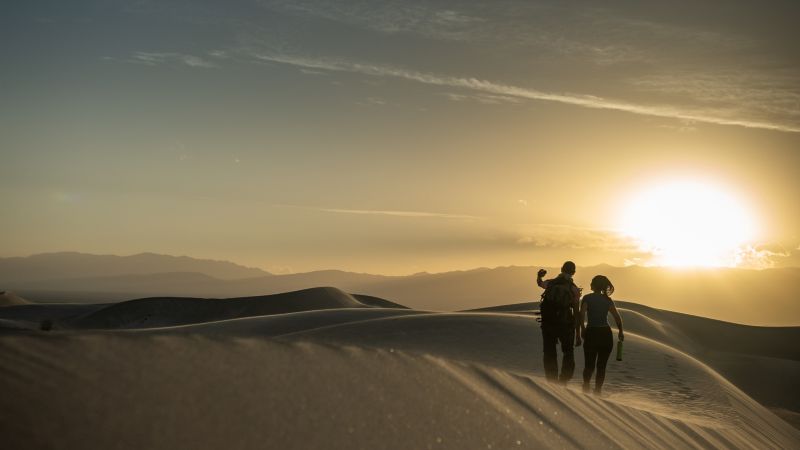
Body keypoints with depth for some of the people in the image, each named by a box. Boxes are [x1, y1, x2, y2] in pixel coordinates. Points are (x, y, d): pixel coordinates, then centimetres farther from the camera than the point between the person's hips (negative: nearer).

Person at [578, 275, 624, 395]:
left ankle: (586, 387, -2)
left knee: (589, 365, 10)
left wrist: (583, 329, 1)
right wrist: (621, 332, 13)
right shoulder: (608, 300, 3)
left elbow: (581, 316, -15)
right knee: (601, 366, 10)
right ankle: (598, 391, 9)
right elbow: (618, 318, -1)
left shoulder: (587, 298, -5)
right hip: (606, 334, 2)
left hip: (591, 333, -2)